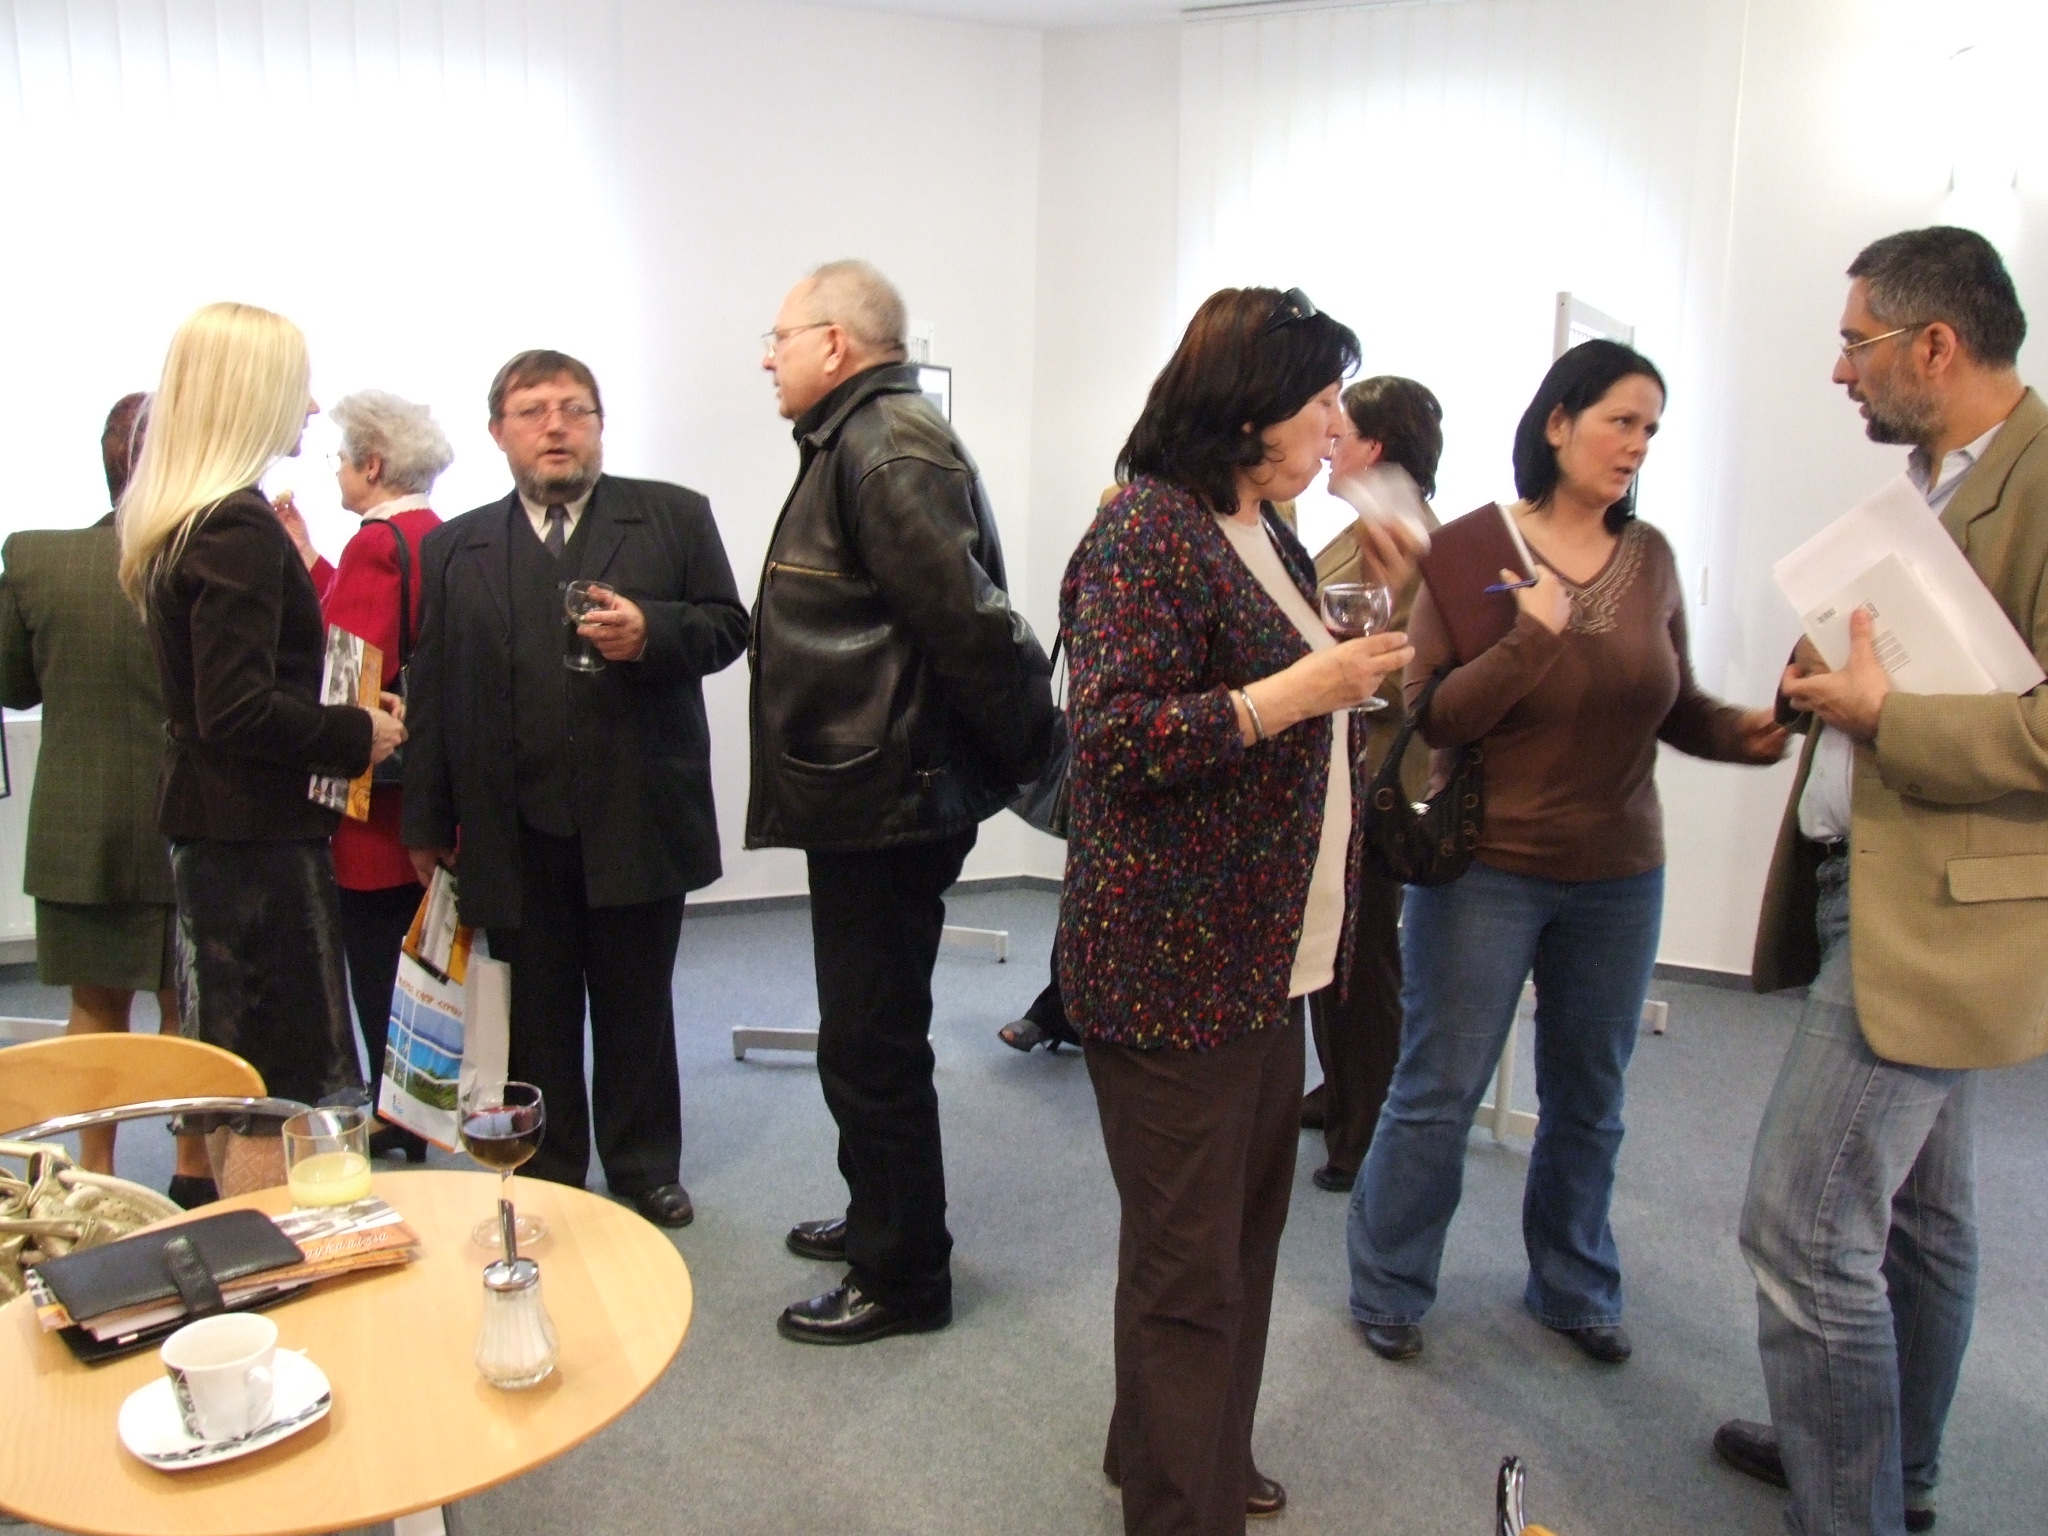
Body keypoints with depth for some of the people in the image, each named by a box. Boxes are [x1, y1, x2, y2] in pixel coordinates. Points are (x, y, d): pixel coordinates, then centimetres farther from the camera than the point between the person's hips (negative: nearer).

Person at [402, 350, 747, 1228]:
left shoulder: (674, 517, 5)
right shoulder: (454, 549, 9)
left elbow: (727, 627, 3)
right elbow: (433, 689, 7)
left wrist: (652, 630, -18)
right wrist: (428, 824, 4)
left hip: (639, 818, -1)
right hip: (515, 832, 1)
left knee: (637, 1004, 11)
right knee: (536, 1014, 11)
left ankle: (645, 1167, 27)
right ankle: (545, 1177, 26)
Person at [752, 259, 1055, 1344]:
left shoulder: (887, 448, -17)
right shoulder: (860, 442, 16)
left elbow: (968, 620, -24)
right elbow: (956, 611, 18)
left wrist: (1028, 751, -14)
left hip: (888, 802, -11)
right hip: (871, 795, 11)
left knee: (870, 1047, 1)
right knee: (869, 1032, 22)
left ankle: (904, 1277, 19)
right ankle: (882, 1219, 40)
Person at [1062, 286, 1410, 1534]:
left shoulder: (1266, 532, 15)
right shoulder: (1148, 530, -14)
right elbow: (1113, 737, -22)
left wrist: (1356, 672, 13)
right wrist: (1299, 693, -22)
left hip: (1264, 958, 9)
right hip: (1175, 963, -9)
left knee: (1246, 1228, 19)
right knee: (1192, 1264, 2)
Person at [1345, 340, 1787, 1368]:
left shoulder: (1650, 556, 3)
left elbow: (1677, 708, 8)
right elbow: (1433, 716, -15)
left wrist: (1749, 732, -11)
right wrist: (1533, 633, -24)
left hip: (1619, 877, 4)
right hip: (1486, 869, -4)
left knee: (1590, 1100, 16)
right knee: (1437, 1094, 5)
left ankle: (1574, 1287, 37)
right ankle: (1387, 1289, 26)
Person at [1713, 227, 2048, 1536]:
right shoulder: (1930, 478, 14)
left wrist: (1884, 717, -20)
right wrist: (1838, 677, 6)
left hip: (1935, 911, -10)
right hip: (1875, 889, 10)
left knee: (1804, 1227, -8)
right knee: (1916, 1215, 22)